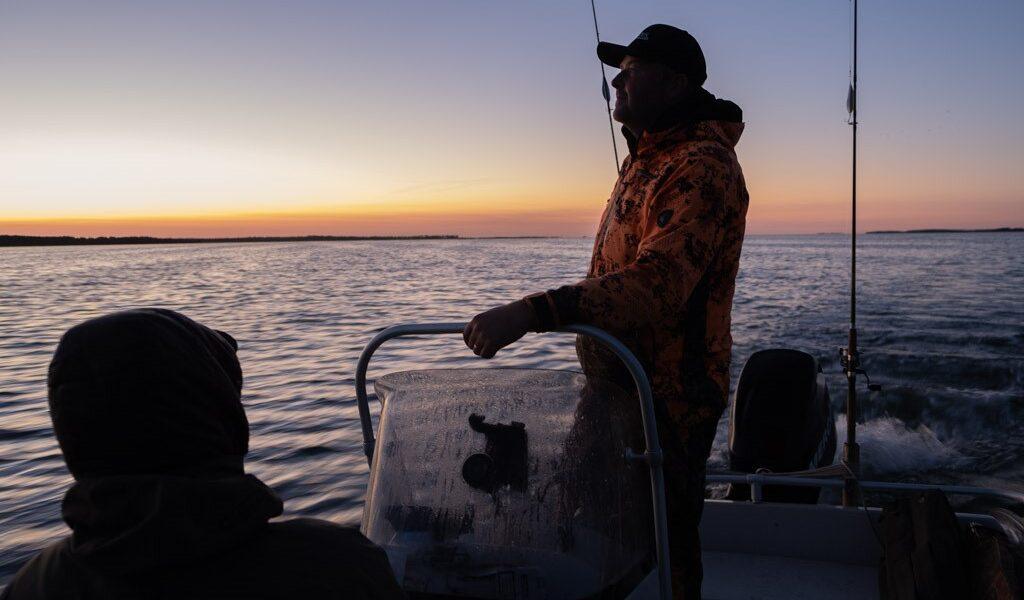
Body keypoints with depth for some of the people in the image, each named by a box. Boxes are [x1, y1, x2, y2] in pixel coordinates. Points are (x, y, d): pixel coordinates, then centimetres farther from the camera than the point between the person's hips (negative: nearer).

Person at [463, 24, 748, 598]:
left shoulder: (703, 166, -20)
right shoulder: (646, 156, 13)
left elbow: (655, 285, -35)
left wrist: (532, 311, -43)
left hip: (669, 396, -10)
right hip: (616, 379, 10)